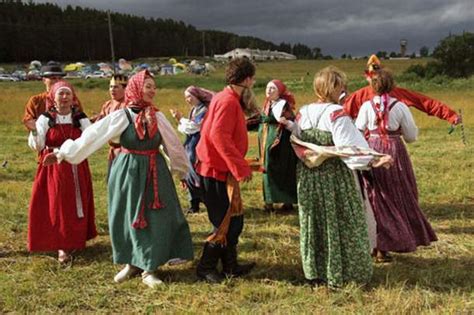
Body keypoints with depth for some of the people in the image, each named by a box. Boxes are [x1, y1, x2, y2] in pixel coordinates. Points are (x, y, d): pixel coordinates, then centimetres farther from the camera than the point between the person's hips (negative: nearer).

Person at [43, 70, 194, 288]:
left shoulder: (158, 117, 2)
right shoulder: (121, 117, -7)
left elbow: (173, 144, 12)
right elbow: (91, 136, -7)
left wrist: (182, 170, 21)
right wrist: (62, 153, -7)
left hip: (155, 173, 2)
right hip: (128, 172, -2)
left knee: (156, 219, 0)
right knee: (127, 218, 6)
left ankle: (148, 268, 13)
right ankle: (132, 263, 26)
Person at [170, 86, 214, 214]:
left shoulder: (204, 110, -12)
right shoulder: (193, 110, 14)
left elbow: (193, 127, -18)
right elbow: (187, 128, 13)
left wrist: (181, 118, -9)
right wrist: (179, 119, 0)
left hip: (198, 148, -9)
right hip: (190, 147, 9)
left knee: (198, 176, -6)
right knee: (189, 177, 9)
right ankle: (194, 204, 18)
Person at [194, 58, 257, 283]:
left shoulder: (224, 97, 13)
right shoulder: (229, 101, -17)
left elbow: (209, 129, 17)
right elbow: (219, 135, -29)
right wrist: (241, 166, -27)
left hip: (220, 169, 10)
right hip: (218, 171, -10)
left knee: (234, 220, 15)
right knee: (225, 223, -2)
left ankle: (230, 266, 24)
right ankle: (206, 267, 11)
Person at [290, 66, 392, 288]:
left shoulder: (303, 113, 2)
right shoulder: (336, 114, -16)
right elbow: (348, 147, -25)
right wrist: (371, 162, -29)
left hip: (308, 176, 6)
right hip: (334, 176, -6)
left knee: (313, 222, 15)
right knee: (340, 223, 6)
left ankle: (315, 273, 25)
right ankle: (339, 275, 14)